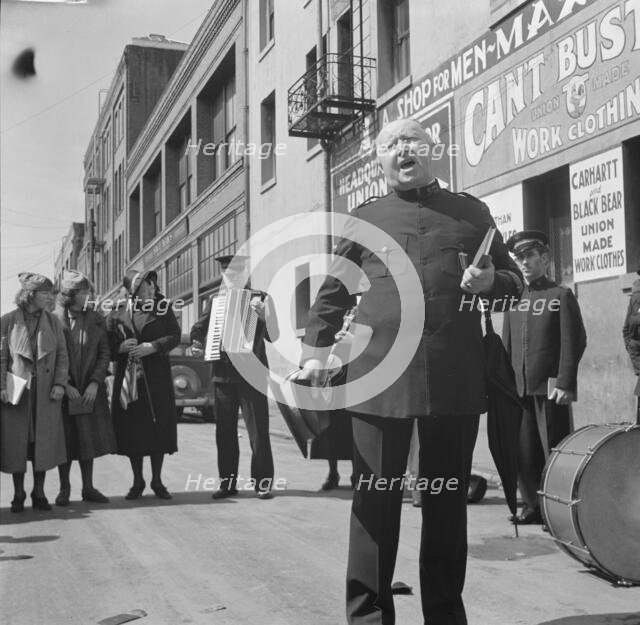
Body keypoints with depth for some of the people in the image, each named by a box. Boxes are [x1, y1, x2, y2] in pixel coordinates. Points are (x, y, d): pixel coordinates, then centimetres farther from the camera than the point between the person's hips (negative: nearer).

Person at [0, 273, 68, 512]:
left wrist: (60, 383, -5)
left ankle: (39, 494, 15)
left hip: (46, 393, 2)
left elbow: (62, 355, 6)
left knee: (43, 443, 4)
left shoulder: (53, 321, 8)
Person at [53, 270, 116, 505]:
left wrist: (95, 383, -8)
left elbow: (105, 354, 3)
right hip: (63, 391, -2)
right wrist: (65, 385, -12)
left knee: (88, 439, 7)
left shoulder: (97, 320, 4)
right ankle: (64, 488, 17)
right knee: (64, 440, 4)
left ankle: (88, 488, 17)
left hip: (90, 391, 3)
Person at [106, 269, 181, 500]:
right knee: (131, 428, 2)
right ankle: (137, 481, 15)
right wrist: (121, 347, -14)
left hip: (156, 377, 0)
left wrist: (152, 346, -15)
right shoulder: (116, 314, 6)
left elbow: (175, 335, -1)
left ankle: (157, 481, 12)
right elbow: (106, 343, 6)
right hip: (127, 378, 0)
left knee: (158, 426, -1)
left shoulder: (162, 307, 5)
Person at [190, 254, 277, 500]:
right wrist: (196, 342, 2)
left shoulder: (260, 298, 1)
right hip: (223, 374, 4)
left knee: (258, 431, -4)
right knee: (225, 432, 7)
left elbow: (273, 336, -6)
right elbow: (200, 327, 22)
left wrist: (262, 316, -24)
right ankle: (227, 482, 14)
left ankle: (263, 483, 2)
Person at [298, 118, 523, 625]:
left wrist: (491, 281, -4)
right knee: (375, 498, 2)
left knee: (448, 499, 10)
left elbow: (514, 280, 18)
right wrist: (315, 350, -1)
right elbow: (333, 292, 11)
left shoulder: (471, 212, 14)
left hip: (455, 377, 1)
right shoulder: (365, 218, 12)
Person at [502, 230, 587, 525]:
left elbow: (574, 342, -5)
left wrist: (565, 383, -14)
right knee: (524, 454, 8)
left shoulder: (561, 296, 2)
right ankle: (532, 507, 18)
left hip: (549, 388, -5)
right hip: (519, 389, 5)